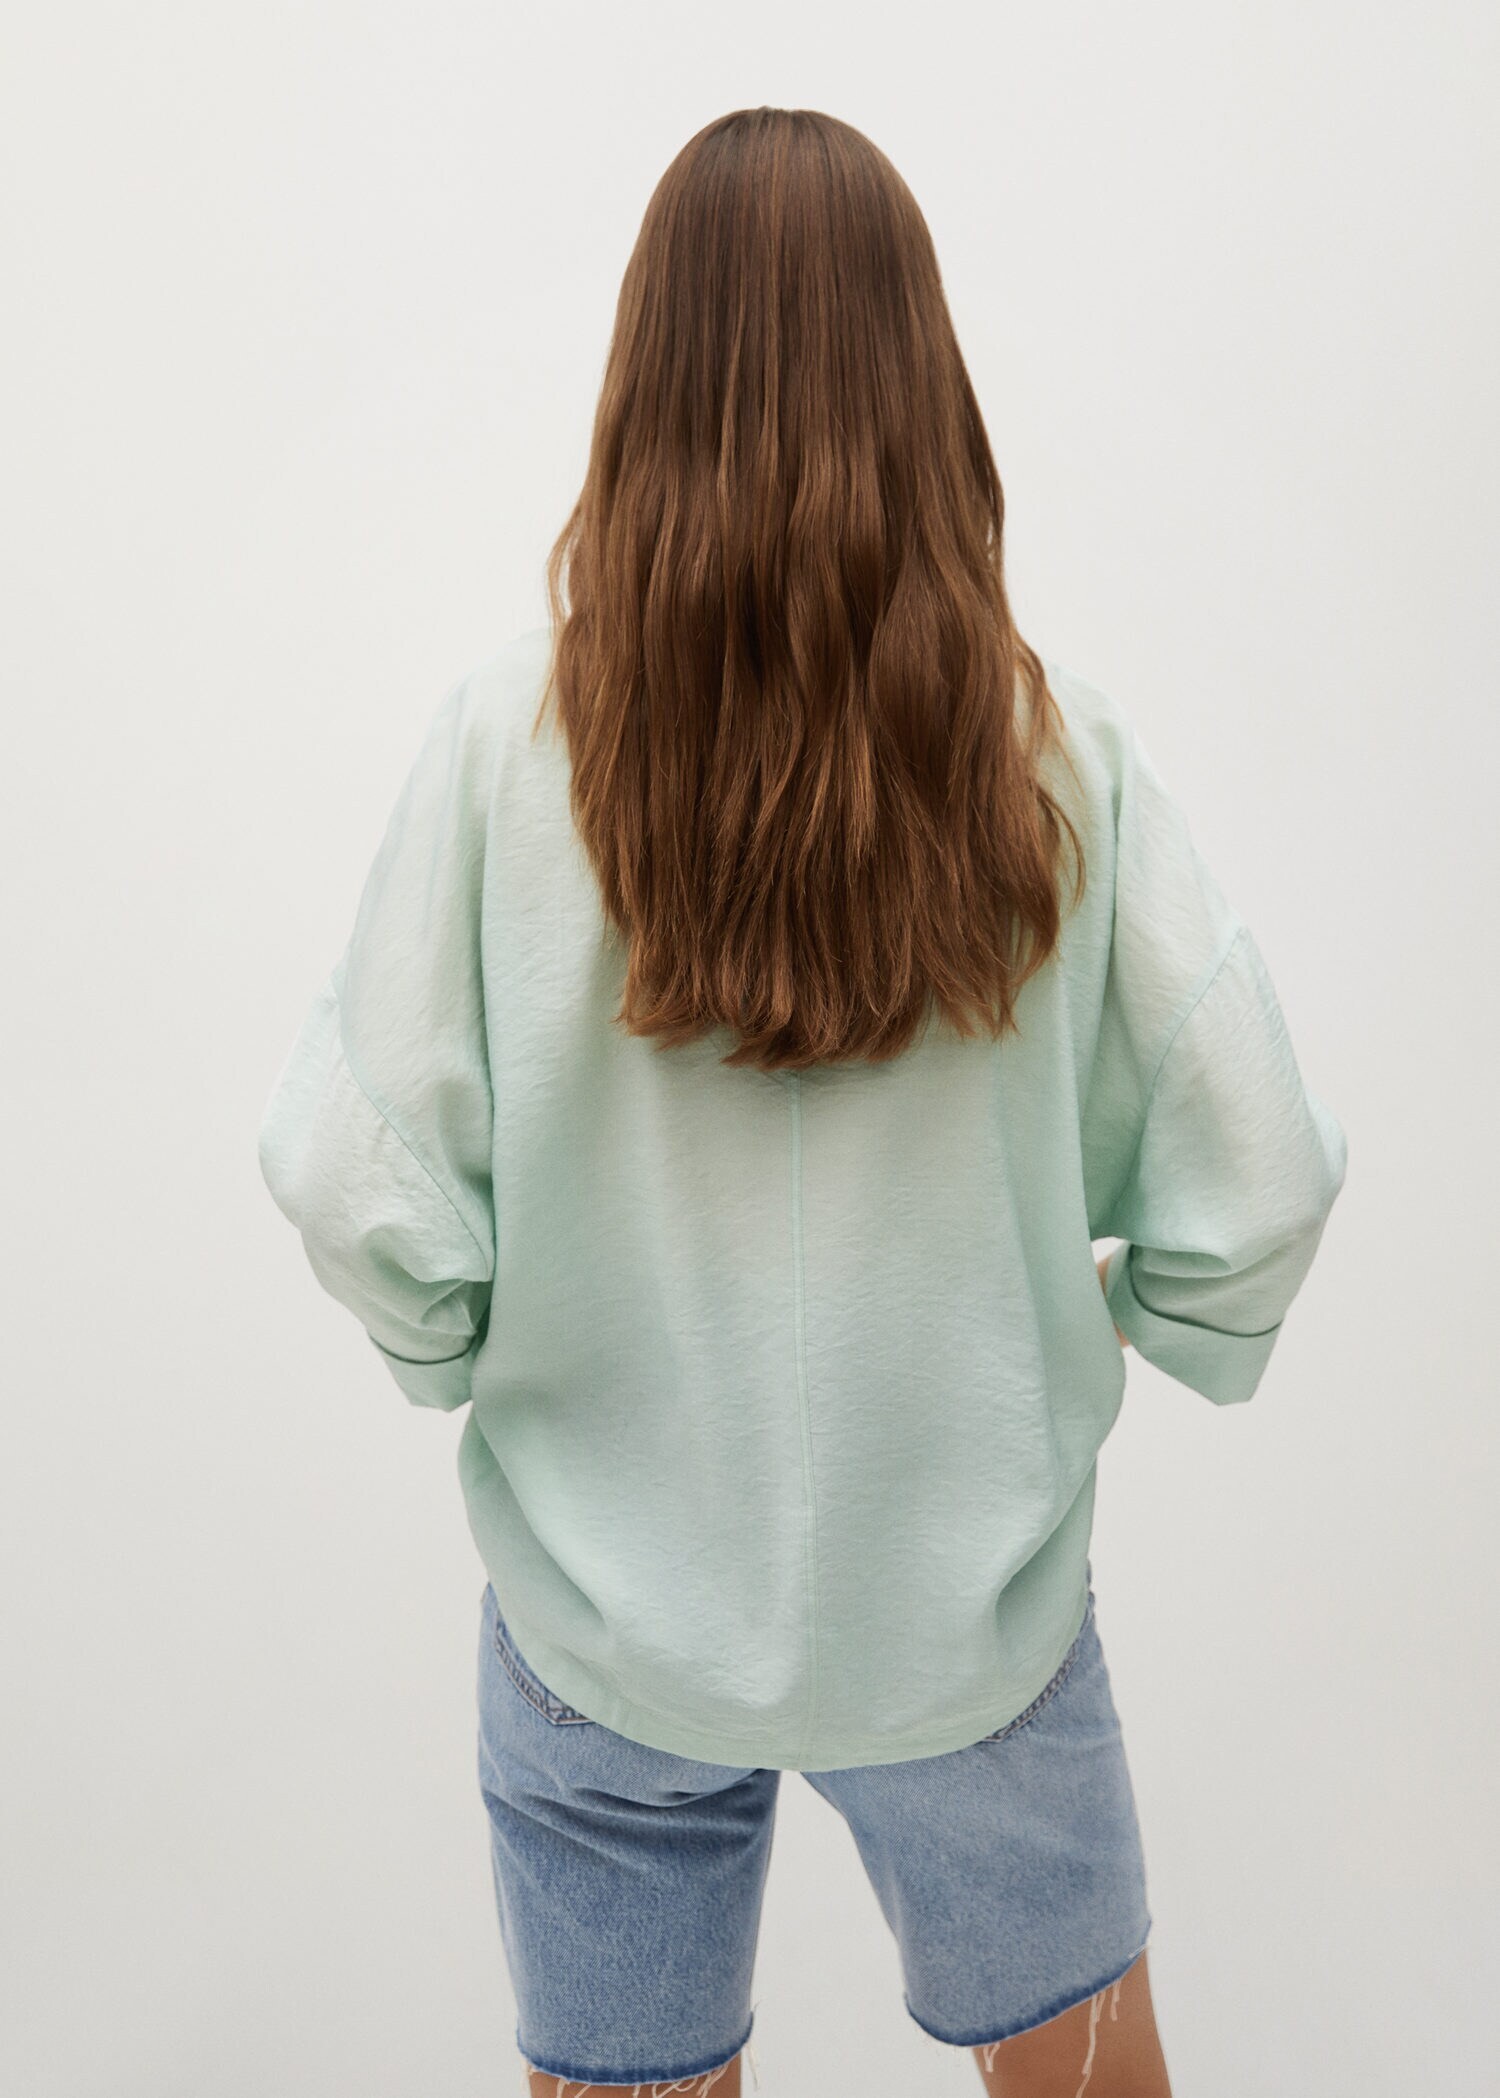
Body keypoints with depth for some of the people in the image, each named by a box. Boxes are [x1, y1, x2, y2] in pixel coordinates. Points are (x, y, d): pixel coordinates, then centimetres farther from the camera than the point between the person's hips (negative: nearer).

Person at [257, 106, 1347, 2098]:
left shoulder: (508, 740, -17)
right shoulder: (1060, 749, -14)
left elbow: (364, 1188, -16)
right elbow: (1254, 1190, -12)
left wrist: (460, 1355, 5)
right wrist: (1149, 1328, 9)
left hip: (608, 1613, 0)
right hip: (975, 1600, 1)